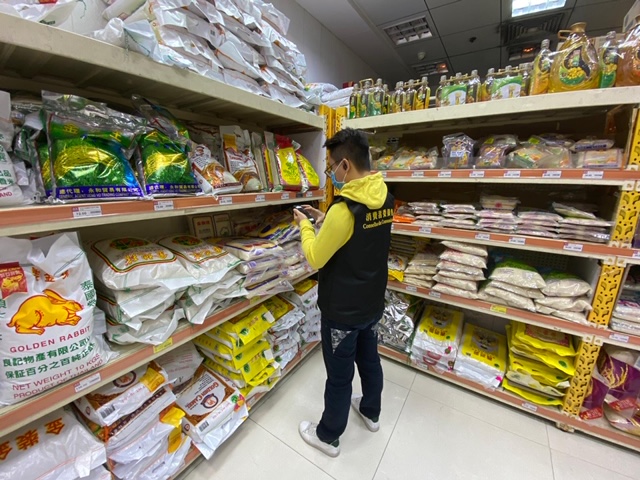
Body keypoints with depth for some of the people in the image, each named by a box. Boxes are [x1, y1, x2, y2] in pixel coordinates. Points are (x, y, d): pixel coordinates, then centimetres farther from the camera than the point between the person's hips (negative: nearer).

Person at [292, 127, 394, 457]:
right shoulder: (385, 198, -2)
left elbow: (315, 258, -18)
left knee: (339, 376, 13)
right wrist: (325, 220, 9)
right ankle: (371, 412, 53)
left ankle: (328, 436, 39)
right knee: (369, 359, 27)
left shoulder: (344, 208, -28)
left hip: (342, 310, -8)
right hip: (372, 303, 8)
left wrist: (305, 225, -3)